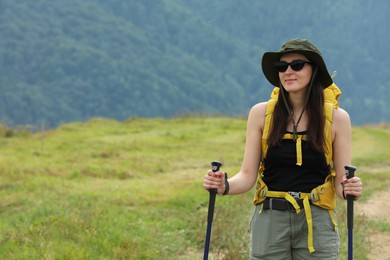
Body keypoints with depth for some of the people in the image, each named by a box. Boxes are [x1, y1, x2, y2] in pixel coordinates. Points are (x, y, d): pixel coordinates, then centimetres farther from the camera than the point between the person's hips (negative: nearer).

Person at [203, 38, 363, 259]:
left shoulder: (336, 118, 1)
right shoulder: (261, 114, 2)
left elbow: (340, 181, 3)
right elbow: (247, 176, 2)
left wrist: (350, 189, -19)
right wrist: (225, 186, -18)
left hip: (316, 224, -1)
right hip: (270, 222, 1)